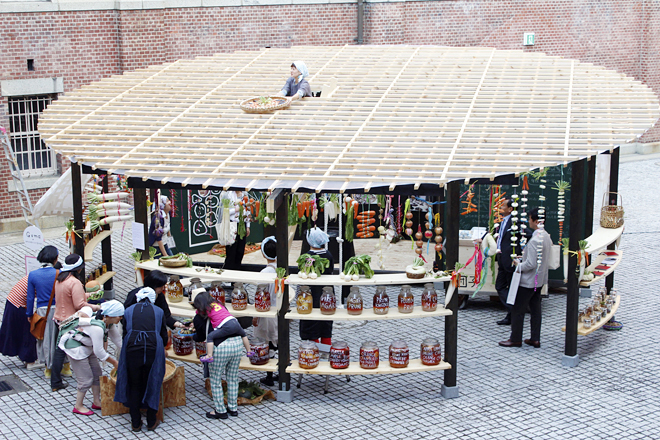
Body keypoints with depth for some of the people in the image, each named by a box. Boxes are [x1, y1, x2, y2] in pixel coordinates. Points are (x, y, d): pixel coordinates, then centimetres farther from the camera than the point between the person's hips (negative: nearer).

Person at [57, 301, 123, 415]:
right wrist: (114, 362, -15)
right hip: (74, 346, -9)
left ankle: (96, 402, 26)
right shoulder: (97, 327, -35)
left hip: (86, 345, 9)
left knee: (97, 373, 12)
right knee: (86, 379, -4)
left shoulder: (108, 322, -11)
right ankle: (78, 406, 14)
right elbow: (99, 352, -27)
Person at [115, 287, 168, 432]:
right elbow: (164, 337, 15)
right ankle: (151, 422, 18)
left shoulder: (129, 311, 16)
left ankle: (135, 423, 18)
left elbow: (125, 334, 14)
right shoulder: (158, 311, 16)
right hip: (154, 349, 0)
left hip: (132, 350, 0)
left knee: (134, 386, 12)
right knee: (152, 385, 12)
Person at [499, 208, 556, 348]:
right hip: (540, 280, 9)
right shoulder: (547, 237, 5)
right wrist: (523, 260, 14)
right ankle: (535, 339, 20)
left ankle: (515, 339, 10)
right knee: (535, 308, 15)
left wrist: (519, 265, -8)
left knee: (518, 310, 2)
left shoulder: (535, 240, -25)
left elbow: (531, 264, -26)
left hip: (528, 281, -9)